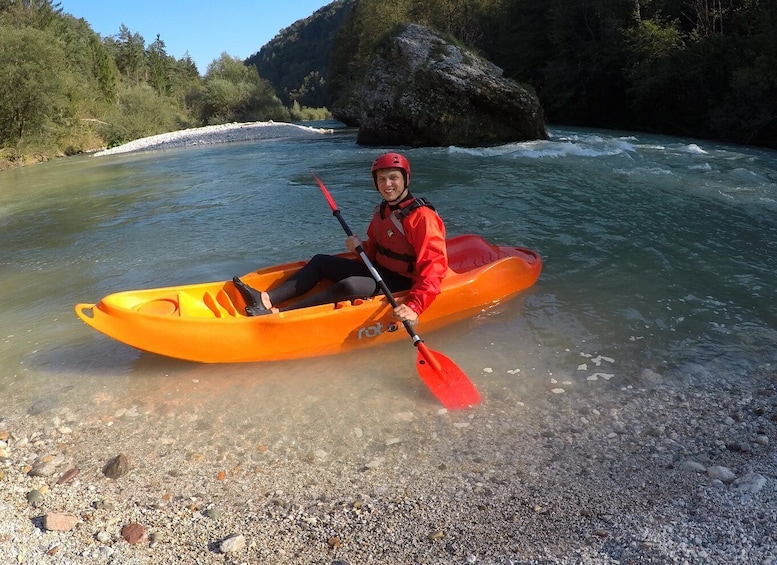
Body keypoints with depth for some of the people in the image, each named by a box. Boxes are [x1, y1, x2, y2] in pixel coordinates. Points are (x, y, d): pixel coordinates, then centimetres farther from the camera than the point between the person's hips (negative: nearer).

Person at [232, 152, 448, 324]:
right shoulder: (382, 210, 7)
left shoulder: (422, 217, -19)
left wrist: (414, 306, -39)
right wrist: (361, 247, -10)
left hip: (402, 284, -9)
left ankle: (277, 314, -33)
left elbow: (434, 268, -27)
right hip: (377, 269, 9)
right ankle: (266, 299, -11)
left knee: (349, 286, -34)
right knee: (320, 261, 5)